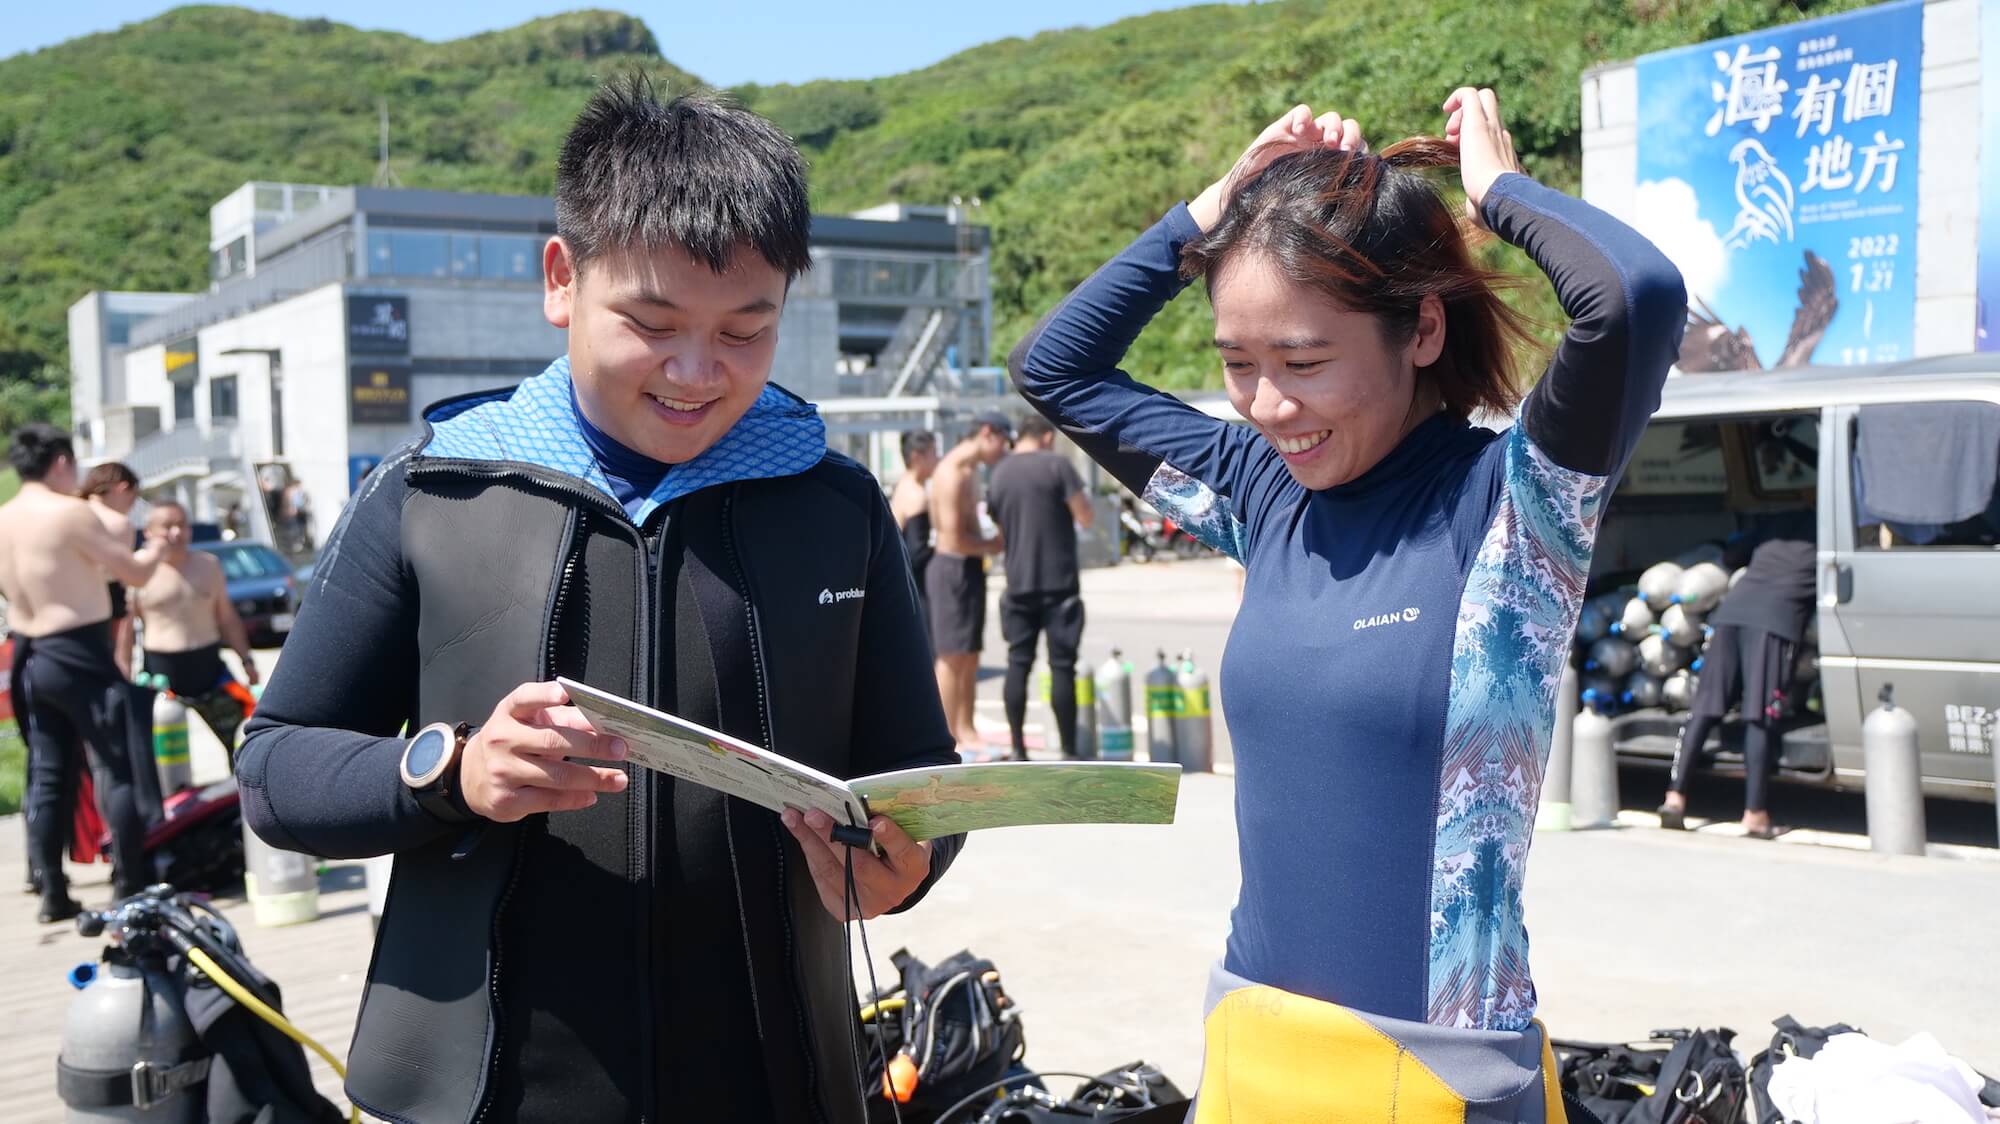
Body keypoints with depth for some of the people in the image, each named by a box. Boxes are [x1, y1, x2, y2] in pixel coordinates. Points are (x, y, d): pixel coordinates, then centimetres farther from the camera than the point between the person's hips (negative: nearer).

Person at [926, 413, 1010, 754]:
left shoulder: (970, 470, 15)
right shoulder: (951, 472, -17)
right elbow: (954, 539, -23)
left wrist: (989, 544, 8)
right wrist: (991, 546, -10)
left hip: (970, 569, 10)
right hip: (952, 569, -10)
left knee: (970, 657, 13)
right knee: (952, 657, -6)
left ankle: (966, 732, 21)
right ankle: (948, 741, -2)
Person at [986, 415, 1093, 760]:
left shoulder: (998, 474, 8)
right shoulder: (1057, 464, -7)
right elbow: (1085, 517, -9)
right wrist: (1078, 499, 9)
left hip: (1018, 585, 4)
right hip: (1058, 583, -4)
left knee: (1018, 664, 8)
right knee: (1062, 666, -1)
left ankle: (1018, 750, 9)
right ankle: (1068, 751, 1)